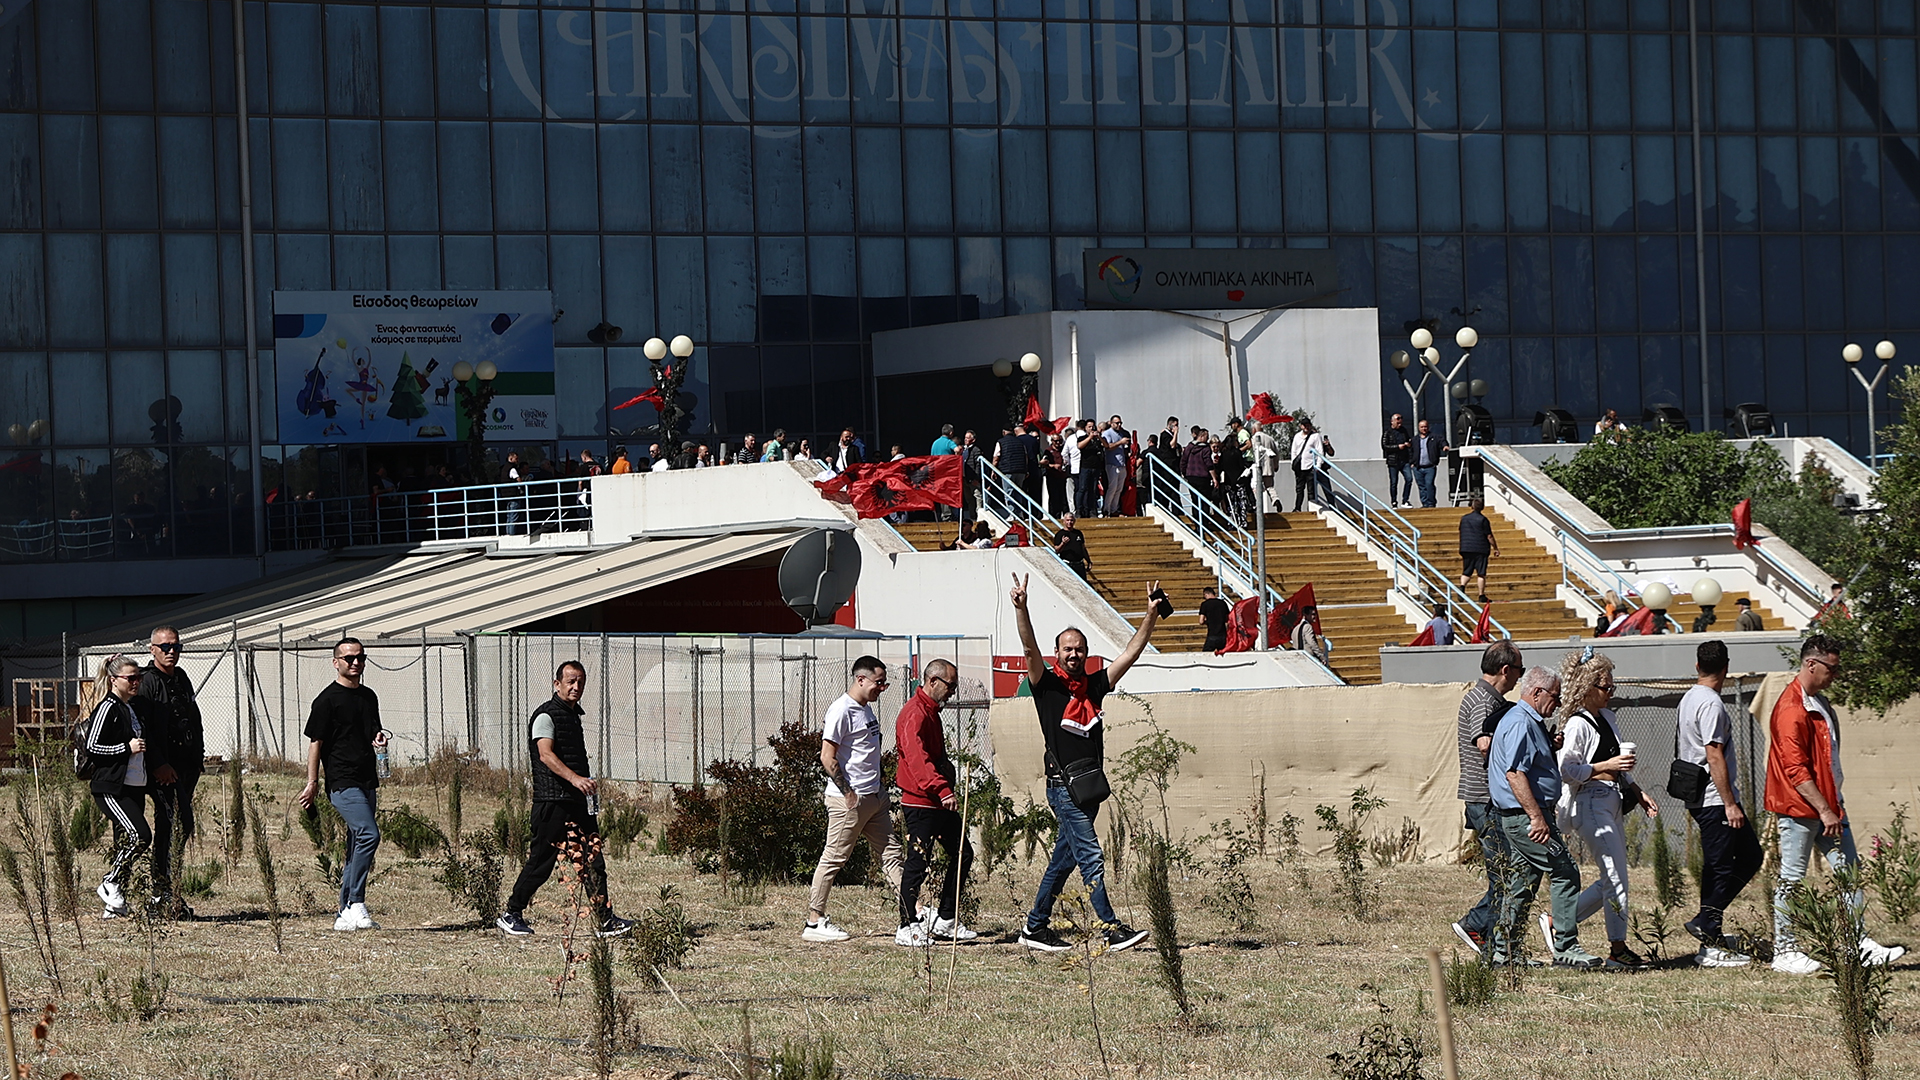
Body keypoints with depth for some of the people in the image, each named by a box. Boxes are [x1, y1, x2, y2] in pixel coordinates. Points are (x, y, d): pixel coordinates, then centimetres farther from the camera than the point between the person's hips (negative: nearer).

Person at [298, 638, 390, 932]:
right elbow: (315, 742, -5)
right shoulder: (327, 699, -5)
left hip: (367, 781, 8)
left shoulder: (369, 696, 17)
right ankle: (356, 905, -20)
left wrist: (378, 740, 3)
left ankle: (346, 915, 11)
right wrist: (312, 783, -9)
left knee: (358, 848, 7)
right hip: (342, 782, -8)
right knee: (368, 834, -22)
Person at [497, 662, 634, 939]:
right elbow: (546, 754, -22)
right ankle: (511, 914, 9)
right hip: (552, 800, -8)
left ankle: (605, 921, 0)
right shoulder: (546, 715, -9)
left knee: (593, 861, 1)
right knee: (541, 861, -3)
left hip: (579, 801, 8)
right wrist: (575, 779, -33)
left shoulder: (574, 714, 21)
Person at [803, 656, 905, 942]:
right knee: (834, 857, -4)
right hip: (849, 799, -10)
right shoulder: (842, 710, -15)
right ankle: (814, 921, 2)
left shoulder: (866, 708, 14)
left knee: (891, 853, 9)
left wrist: (880, 778, 16)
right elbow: (827, 757, -20)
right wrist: (848, 793, -19)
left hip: (874, 796, 10)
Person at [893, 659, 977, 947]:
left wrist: (947, 787, 24)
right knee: (918, 863, -7)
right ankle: (907, 928, 0)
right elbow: (917, 759, -30)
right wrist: (942, 789, -39)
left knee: (962, 854, 11)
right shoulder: (915, 714, -16)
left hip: (939, 803, 10)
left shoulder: (931, 712, 19)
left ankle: (945, 919, 16)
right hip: (920, 803, -10)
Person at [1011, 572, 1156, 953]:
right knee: (1090, 857, -12)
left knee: (1063, 859, 12)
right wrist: (1020, 608, -30)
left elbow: (1132, 652, 14)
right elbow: (1030, 648, -16)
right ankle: (1111, 929, -17)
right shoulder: (1047, 684, -1)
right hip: (1064, 785, -6)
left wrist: (1152, 614, 7)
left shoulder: (1095, 685, 12)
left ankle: (1035, 927, 20)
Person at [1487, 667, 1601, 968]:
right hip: (1525, 816, -11)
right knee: (1565, 872, -10)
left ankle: (1505, 952, 14)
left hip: (1521, 818, 11)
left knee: (1522, 884, 12)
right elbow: (1514, 774, -24)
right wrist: (1537, 817, -27)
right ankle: (1566, 947, -9)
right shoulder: (1521, 724, -15)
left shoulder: (1530, 723, 19)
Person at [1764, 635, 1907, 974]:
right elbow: (1796, 770, -22)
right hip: (1799, 808, -10)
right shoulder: (1791, 709, -18)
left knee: (1849, 870, 6)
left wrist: (1834, 806, 18)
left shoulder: (1818, 702, 15)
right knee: (1791, 880, -2)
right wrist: (1824, 810, -23)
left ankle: (1858, 944, 8)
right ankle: (1784, 952, 5)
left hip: (1827, 804, 10)